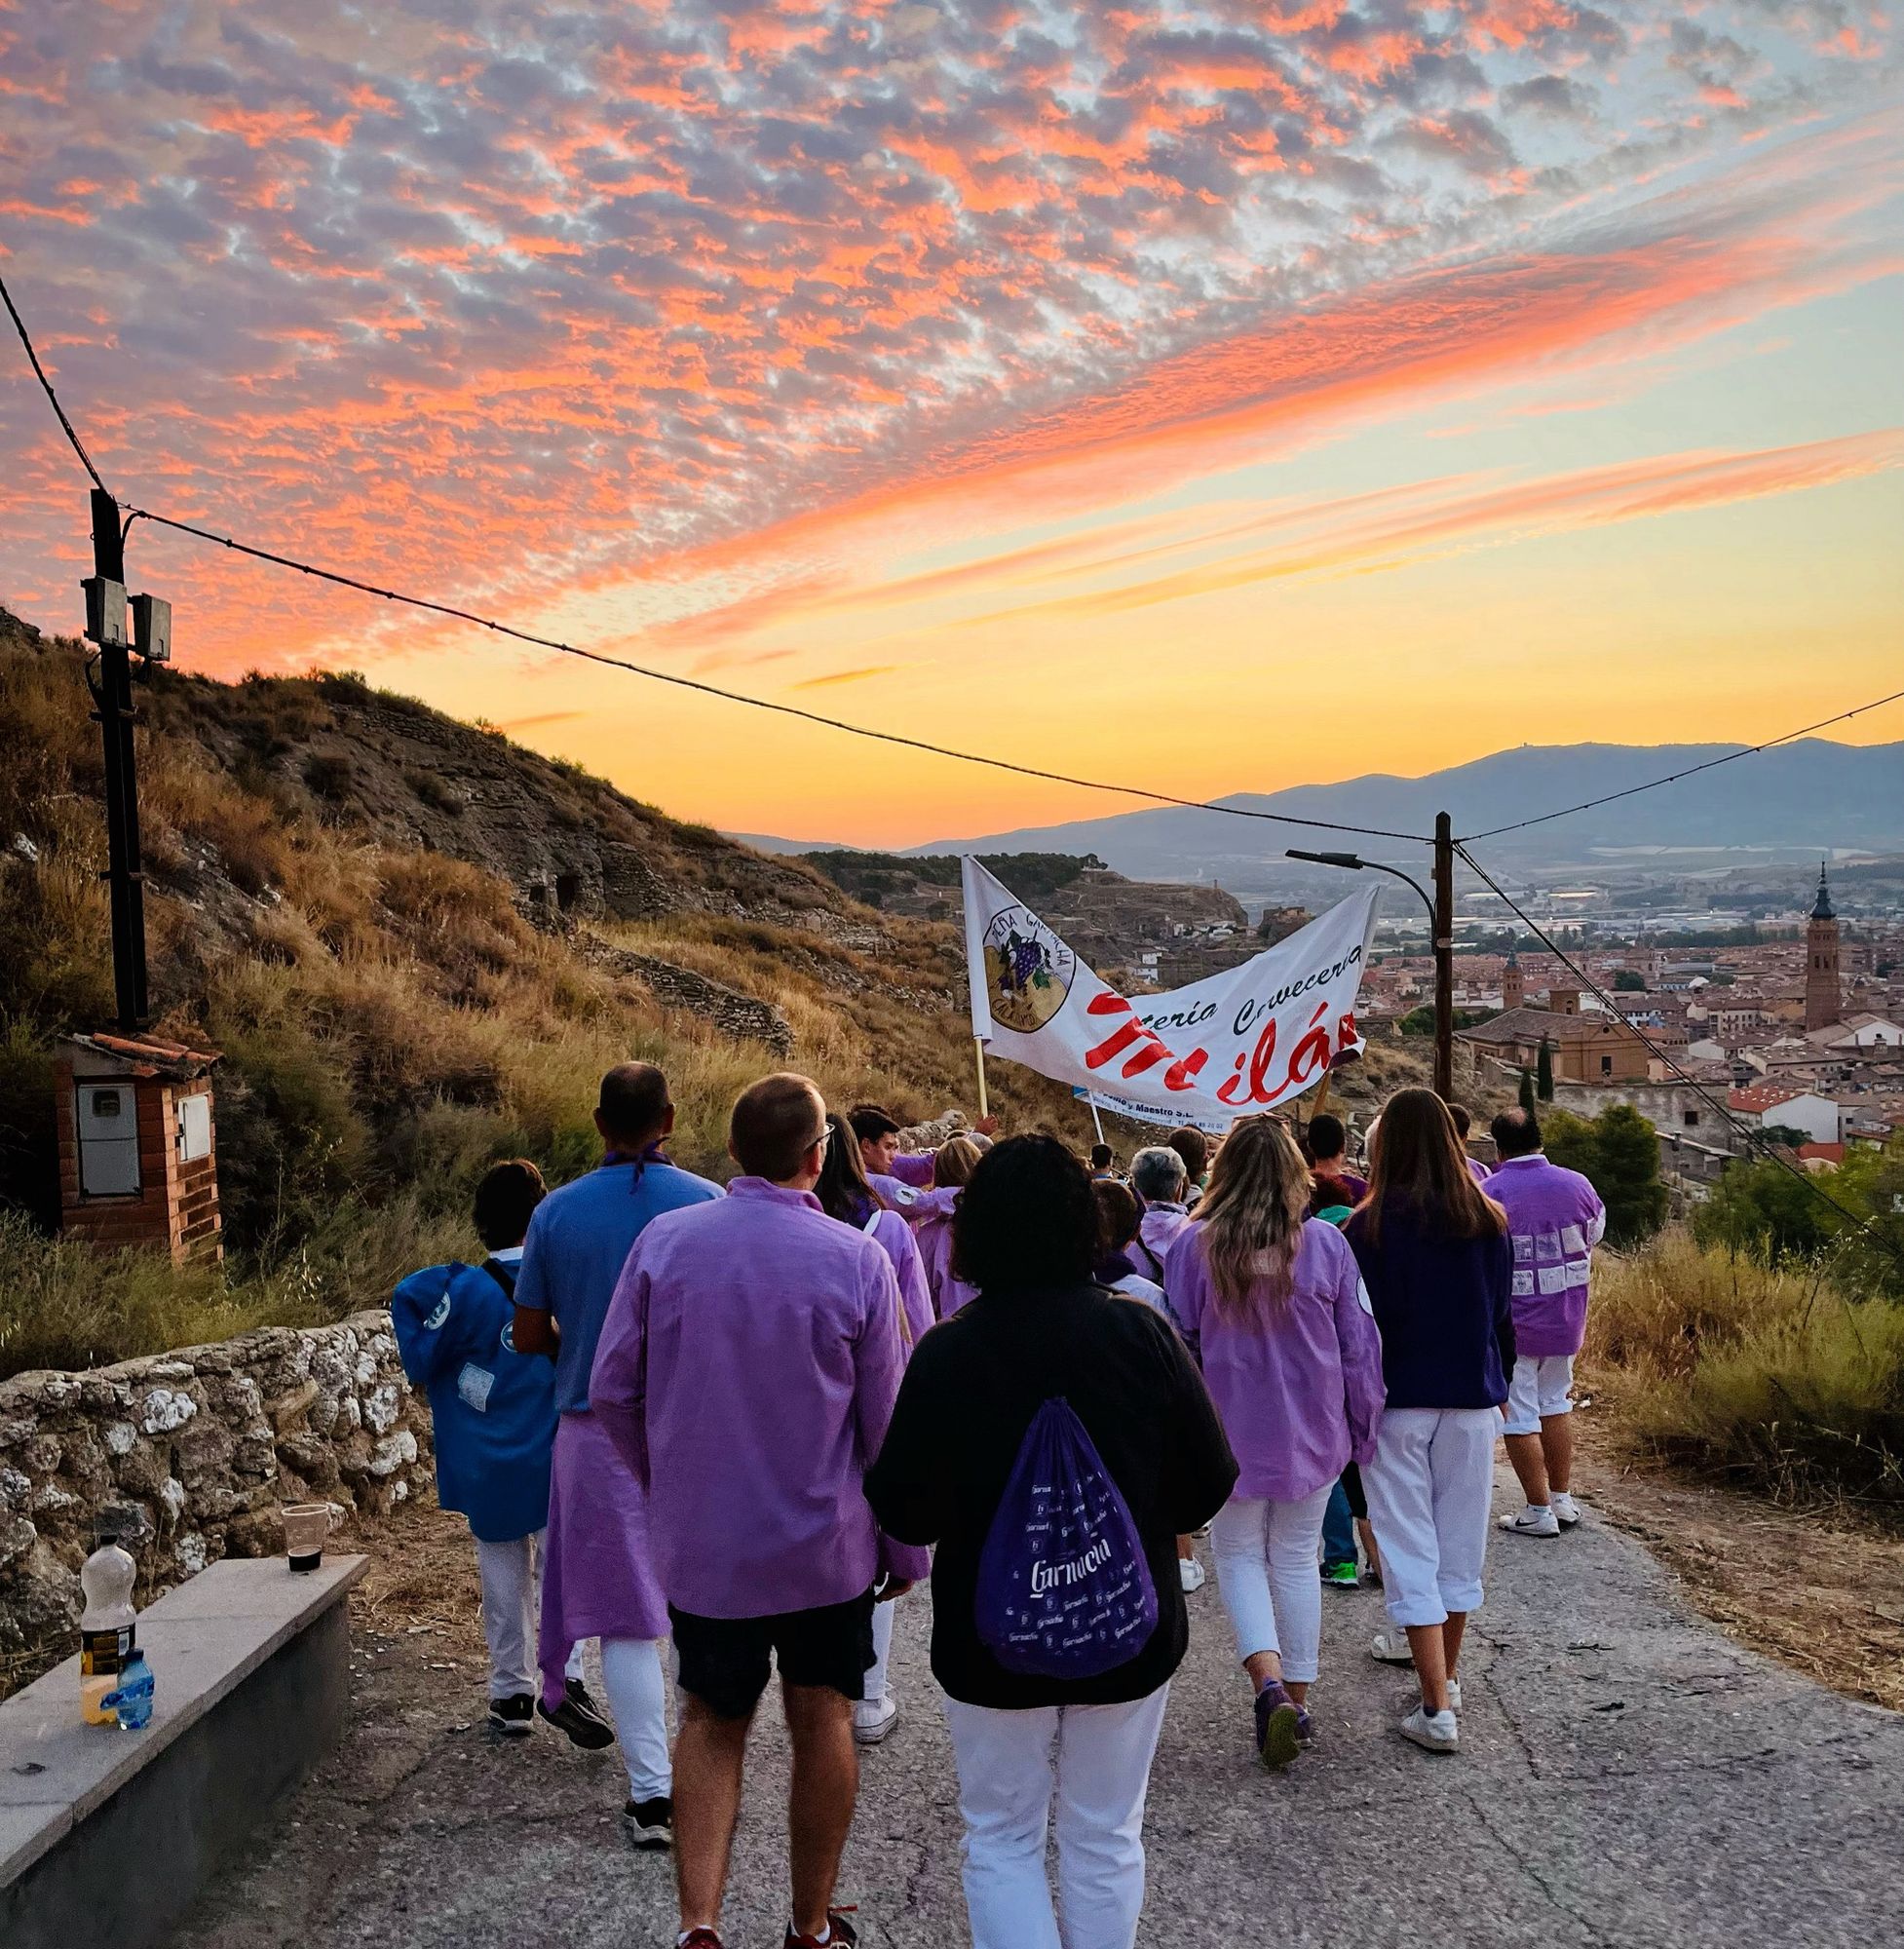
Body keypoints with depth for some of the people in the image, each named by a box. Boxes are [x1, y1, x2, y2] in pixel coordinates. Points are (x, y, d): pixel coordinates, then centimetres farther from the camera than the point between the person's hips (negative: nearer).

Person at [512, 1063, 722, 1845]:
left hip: (598, 1429, 0)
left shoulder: (557, 1212, -3)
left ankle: (652, 1794, 8)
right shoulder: (709, 1205, -7)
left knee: (627, 1616, 7)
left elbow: (529, 1336, 3)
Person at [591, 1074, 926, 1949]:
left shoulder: (664, 1241, -9)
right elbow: (887, 1421, -6)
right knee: (822, 1723, 15)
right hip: (827, 1542, -1)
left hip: (702, 1538, 1)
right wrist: (906, 1548, 6)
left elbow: (613, 1389, -2)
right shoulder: (856, 1259, -13)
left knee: (712, 1722, 17)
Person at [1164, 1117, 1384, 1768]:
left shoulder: (1193, 1246, -11)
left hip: (1230, 1433, -1)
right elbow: (1359, 1344, -2)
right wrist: (1362, 1431, 11)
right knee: (1297, 1558, 16)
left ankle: (1269, 1682, -6)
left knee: (1238, 1555, 14)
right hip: (1311, 1433, 2)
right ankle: (1296, 1696, 23)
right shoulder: (1326, 1243, -8)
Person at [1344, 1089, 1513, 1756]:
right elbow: (1501, 1315, 9)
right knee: (1460, 1542, 16)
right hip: (1472, 1400, 4)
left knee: (1410, 1549, 1)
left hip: (1396, 1401, -4)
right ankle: (1443, 1670, 32)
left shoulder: (1369, 1226, -13)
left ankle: (1437, 1709, -1)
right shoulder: (1488, 1221, 0)